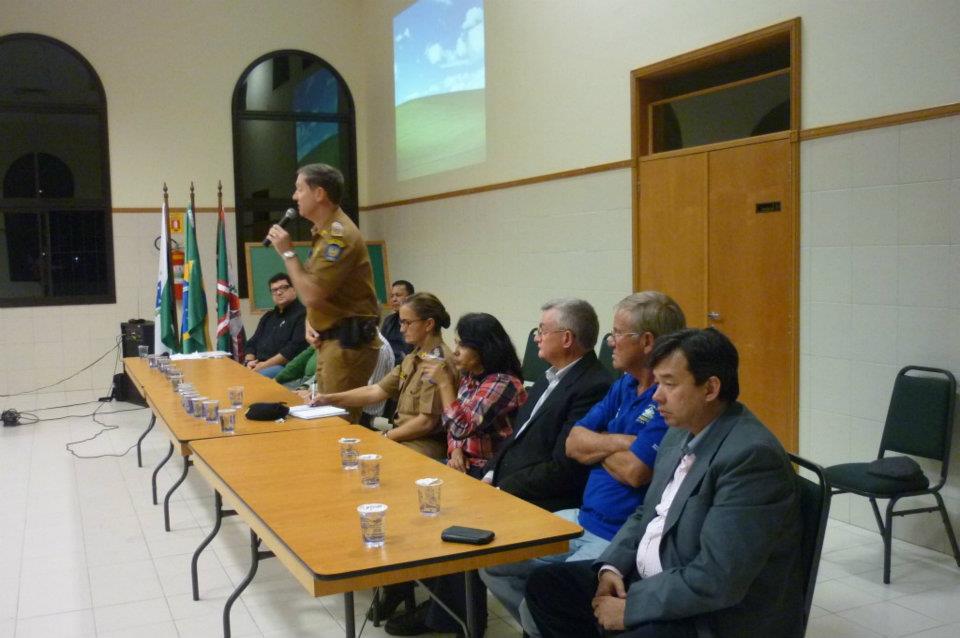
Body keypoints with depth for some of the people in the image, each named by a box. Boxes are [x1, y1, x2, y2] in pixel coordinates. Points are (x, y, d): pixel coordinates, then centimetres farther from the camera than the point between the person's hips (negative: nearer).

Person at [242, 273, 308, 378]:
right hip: (257, 366, 7)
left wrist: (265, 365, -14)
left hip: (285, 367, -7)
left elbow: (296, 347, -13)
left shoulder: (302, 314, -2)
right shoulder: (268, 317, 27)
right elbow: (251, 343, 25)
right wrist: (249, 361, 1)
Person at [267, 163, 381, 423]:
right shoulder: (325, 231, 15)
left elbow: (311, 295, -21)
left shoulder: (339, 234, -18)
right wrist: (310, 322, 4)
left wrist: (287, 252, -11)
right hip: (330, 340, 10)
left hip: (347, 343, -10)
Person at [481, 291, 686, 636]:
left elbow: (634, 471, -25)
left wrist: (596, 445, -5)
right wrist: (620, 442, -13)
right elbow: (573, 443, 6)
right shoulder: (624, 385, 10)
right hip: (582, 518, 9)